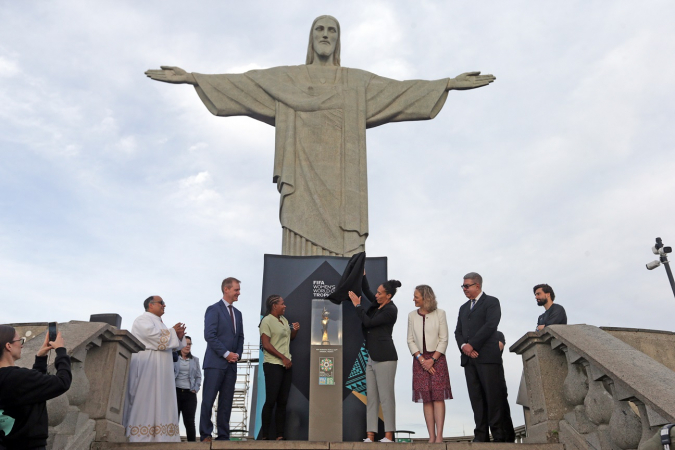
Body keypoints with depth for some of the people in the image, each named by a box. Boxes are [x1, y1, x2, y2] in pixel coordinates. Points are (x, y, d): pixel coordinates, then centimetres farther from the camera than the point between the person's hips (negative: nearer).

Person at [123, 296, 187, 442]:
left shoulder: (159, 323, 24)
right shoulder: (143, 319, -4)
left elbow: (167, 344, 23)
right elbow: (155, 338, -18)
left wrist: (179, 336, 4)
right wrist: (173, 332, -4)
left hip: (161, 371, 9)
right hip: (147, 367, -9)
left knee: (160, 402, 3)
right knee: (146, 401, -10)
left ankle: (157, 437, 2)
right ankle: (141, 438, -8)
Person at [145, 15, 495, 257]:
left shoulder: (358, 81, 16)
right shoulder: (286, 78, 14)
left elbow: (402, 89, 10)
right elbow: (240, 83, 9)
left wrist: (449, 83, 2)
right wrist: (191, 78, 0)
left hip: (340, 182, 1)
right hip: (304, 179, -1)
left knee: (342, 253, -5)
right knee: (302, 254, -6)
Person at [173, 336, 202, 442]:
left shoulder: (195, 360, 16)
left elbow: (198, 376, 16)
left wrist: (196, 388, 2)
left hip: (189, 393, 2)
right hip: (175, 392, -2)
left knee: (189, 421, -4)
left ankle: (192, 442, -4)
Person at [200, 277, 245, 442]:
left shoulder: (237, 313, 17)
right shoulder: (214, 309, -4)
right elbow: (209, 335, -13)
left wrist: (237, 354, 1)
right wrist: (226, 354, -14)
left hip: (231, 364, 6)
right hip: (215, 362, -6)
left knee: (226, 402, 7)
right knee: (208, 399, -1)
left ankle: (223, 436, 12)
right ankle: (205, 435, 6)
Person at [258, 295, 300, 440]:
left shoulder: (284, 319, 13)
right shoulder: (267, 321, -9)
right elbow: (266, 344, -16)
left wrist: (295, 330, 3)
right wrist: (283, 358, -17)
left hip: (286, 365, 7)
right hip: (273, 365, -7)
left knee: (282, 401, 8)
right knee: (271, 401, -3)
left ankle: (280, 435, 13)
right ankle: (265, 435, 7)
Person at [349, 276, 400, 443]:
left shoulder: (391, 310, -10)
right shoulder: (377, 304, 13)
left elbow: (368, 322, -14)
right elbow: (367, 291, 25)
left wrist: (357, 305, -6)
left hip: (384, 358, -9)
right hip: (372, 358, 9)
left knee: (386, 396, -5)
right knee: (372, 397, 6)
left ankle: (389, 435, 0)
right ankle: (370, 435, 8)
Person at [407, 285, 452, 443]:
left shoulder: (440, 314, 0)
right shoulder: (412, 315, 7)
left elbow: (444, 339, -3)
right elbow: (410, 340, 4)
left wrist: (432, 359, -11)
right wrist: (422, 360, -7)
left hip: (437, 358, -2)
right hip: (420, 360, 2)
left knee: (438, 397, -7)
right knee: (426, 399, 2)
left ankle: (439, 435, -6)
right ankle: (431, 436, 5)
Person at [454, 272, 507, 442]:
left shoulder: (491, 302, 4)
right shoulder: (464, 308, 24)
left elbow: (490, 325, -10)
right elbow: (458, 331, 18)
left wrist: (471, 344, -13)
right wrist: (463, 346, -3)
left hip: (487, 356, -6)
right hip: (469, 358, 6)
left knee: (493, 395, -6)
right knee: (476, 398, 2)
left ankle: (499, 434, -1)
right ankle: (481, 435, 4)